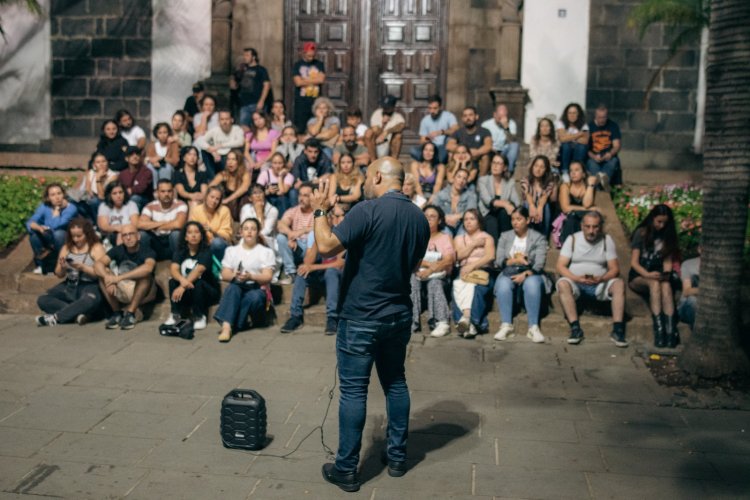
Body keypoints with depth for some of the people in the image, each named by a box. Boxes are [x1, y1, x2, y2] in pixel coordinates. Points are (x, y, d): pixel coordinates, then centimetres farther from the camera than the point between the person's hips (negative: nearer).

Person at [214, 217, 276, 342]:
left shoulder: (266, 252, 10)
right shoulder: (231, 250, 18)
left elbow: (267, 277, -3)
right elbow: (225, 274, 7)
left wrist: (250, 277, -23)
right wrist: (234, 276, -18)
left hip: (257, 289, -2)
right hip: (237, 287, 2)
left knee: (254, 297, -38)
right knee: (232, 288, -36)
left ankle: (231, 324, -29)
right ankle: (226, 325, -49)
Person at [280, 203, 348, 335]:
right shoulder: (314, 233, -5)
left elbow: (340, 264, -18)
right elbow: (307, 262, -16)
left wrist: (313, 267, -23)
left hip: (335, 276, -2)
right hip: (318, 275, 3)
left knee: (331, 271, -35)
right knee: (302, 270, -27)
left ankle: (332, 318, -35)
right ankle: (296, 315, -26)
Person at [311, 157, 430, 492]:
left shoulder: (368, 211, -18)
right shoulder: (419, 218, 5)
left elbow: (326, 246, -22)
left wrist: (320, 210, -8)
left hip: (361, 317, -6)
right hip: (399, 314, 6)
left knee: (353, 391, 0)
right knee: (395, 383, 18)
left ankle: (346, 469, 7)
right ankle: (397, 456, 27)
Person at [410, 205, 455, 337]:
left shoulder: (445, 238, 15)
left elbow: (448, 261, -3)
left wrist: (430, 270, -19)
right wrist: (429, 264, -13)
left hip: (439, 275, -1)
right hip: (418, 273, 1)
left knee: (434, 283, -35)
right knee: (412, 281, -33)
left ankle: (442, 322, -44)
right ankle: (412, 322, -39)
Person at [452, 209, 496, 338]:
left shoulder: (487, 238, 17)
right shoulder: (459, 238, 27)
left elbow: (490, 256, -2)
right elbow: (459, 255, 7)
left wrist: (472, 265, -14)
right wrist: (474, 244, 3)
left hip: (482, 271, -2)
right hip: (463, 272, 2)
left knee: (471, 286, -37)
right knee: (458, 286, -34)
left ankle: (466, 318, -50)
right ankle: (469, 323, -47)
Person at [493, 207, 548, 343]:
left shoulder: (538, 238, 7)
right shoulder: (505, 236, 16)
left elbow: (539, 264, -6)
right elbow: (499, 261, 5)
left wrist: (525, 274, -22)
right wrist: (514, 260, -12)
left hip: (530, 273, -2)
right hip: (509, 273, 2)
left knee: (532, 284, -37)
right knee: (503, 284, -34)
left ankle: (533, 327, -38)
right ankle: (506, 325, -35)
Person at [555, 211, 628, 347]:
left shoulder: (607, 240, 3)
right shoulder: (573, 239, 0)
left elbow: (614, 269, -2)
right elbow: (560, 266, -7)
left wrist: (601, 278, -24)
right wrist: (577, 278, -25)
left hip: (599, 284, 1)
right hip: (576, 282, -1)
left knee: (619, 284, -26)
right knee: (562, 283, -32)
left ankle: (617, 330, -27)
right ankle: (575, 328, -32)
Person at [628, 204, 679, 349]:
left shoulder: (668, 236, 11)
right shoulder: (641, 233, 0)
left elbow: (667, 261, 6)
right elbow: (634, 262, -7)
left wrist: (666, 274, -16)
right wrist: (647, 274, -24)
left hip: (658, 276, 2)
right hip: (638, 277, -2)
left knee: (666, 285, -33)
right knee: (654, 283, -36)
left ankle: (671, 330, -46)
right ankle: (659, 330, -44)